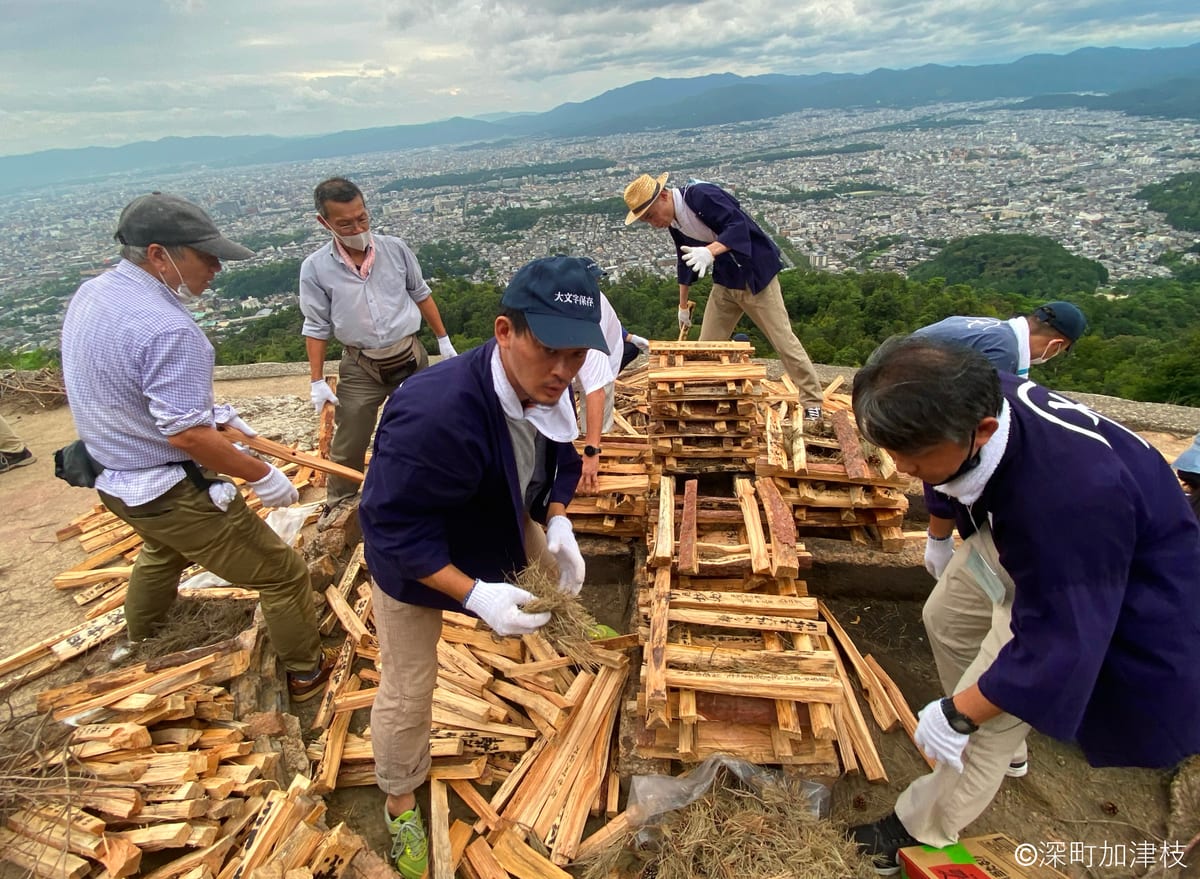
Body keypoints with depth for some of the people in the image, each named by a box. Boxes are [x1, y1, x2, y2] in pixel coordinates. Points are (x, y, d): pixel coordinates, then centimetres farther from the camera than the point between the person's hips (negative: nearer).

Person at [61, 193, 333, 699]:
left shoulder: (89, 295, 1)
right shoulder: (166, 328, -29)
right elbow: (186, 434, -30)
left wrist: (213, 412, 12)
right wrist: (261, 476, -18)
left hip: (114, 479, 10)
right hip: (171, 494, -10)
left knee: (163, 553, 39)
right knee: (283, 574, 5)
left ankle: (136, 643, 62)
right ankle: (306, 673, 22)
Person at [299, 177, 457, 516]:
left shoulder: (396, 248, -5)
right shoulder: (315, 268, -9)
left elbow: (421, 295, 7)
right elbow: (317, 328, -3)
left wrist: (443, 340, 9)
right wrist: (317, 381, -4)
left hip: (410, 355, 2)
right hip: (360, 367, -1)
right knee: (348, 447, 4)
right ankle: (337, 509, 25)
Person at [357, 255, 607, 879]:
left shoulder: (546, 386, -20)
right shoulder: (434, 413, -45)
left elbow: (559, 461, -1)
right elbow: (394, 528, -35)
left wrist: (558, 525, -17)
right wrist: (474, 595, -39)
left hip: (498, 527, 7)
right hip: (414, 562, -6)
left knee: (561, 574, 29)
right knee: (408, 691, 6)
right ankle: (400, 804, 36)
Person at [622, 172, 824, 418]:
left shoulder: (701, 195, -22)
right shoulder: (674, 223, 3)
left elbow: (738, 225, -31)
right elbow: (684, 261, 17)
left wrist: (709, 251, -48)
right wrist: (683, 305, 24)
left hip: (756, 276, -8)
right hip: (725, 282, 8)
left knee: (784, 341, -3)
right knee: (706, 346, 8)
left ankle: (812, 403, 10)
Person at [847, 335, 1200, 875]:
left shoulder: (1072, 490, -46)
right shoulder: (970, 405, -24)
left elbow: (1057, 638, -34)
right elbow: (949, 486, 2)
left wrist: (956, 714, -23)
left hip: (1108, 573, -7)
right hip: (1017, 532, 8)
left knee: (989, 714, -4)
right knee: (945, 619, 19)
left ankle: (926, 829, 21)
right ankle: (999, 743, 43)